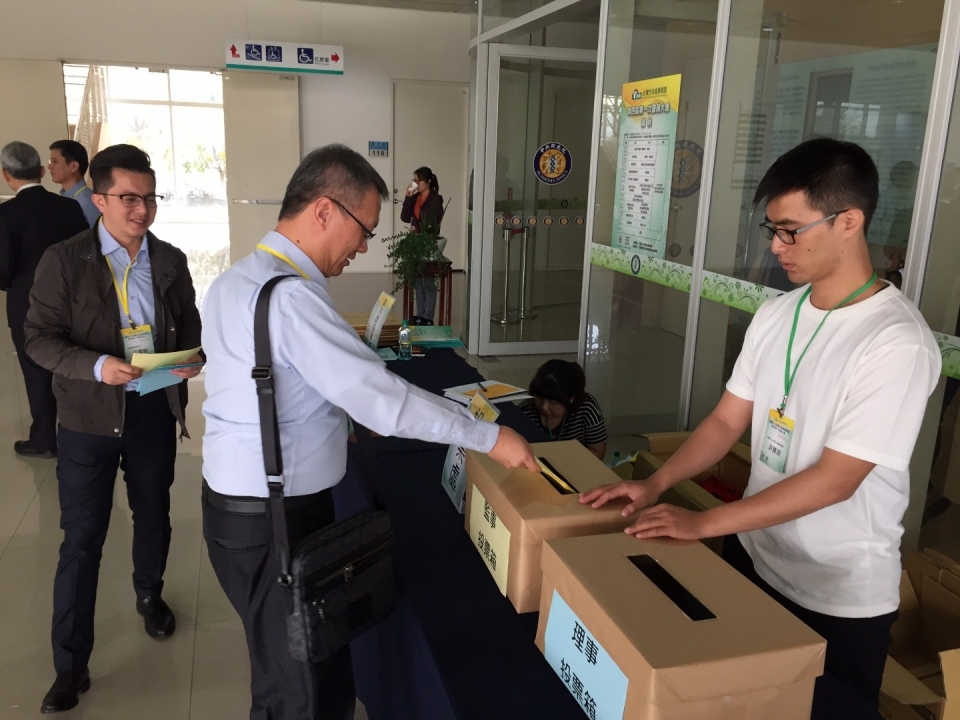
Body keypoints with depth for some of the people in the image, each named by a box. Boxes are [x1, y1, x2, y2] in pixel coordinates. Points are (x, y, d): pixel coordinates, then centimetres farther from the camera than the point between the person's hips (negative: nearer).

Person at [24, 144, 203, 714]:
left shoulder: (171, 260, 2)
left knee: (154, 516, 21)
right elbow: (40, 337, -9)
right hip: (91, 416, -3)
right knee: (82, 538, 3)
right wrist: (96, 365, -26)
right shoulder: (64, 260, -9)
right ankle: (71, 665, 17)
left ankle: (150, 595, 48)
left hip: (155, 410, 3)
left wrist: (192, 355, -12)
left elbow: (190, 321, 10)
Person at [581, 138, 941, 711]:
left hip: (842, 595, -6)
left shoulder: (898, 343, -23)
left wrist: (703, 523, -25)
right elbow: (727, 421, 3)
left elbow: (835, 479, -25)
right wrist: (656, 483, -10)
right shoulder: (776, 314, -1)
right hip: (754, 554, 6)